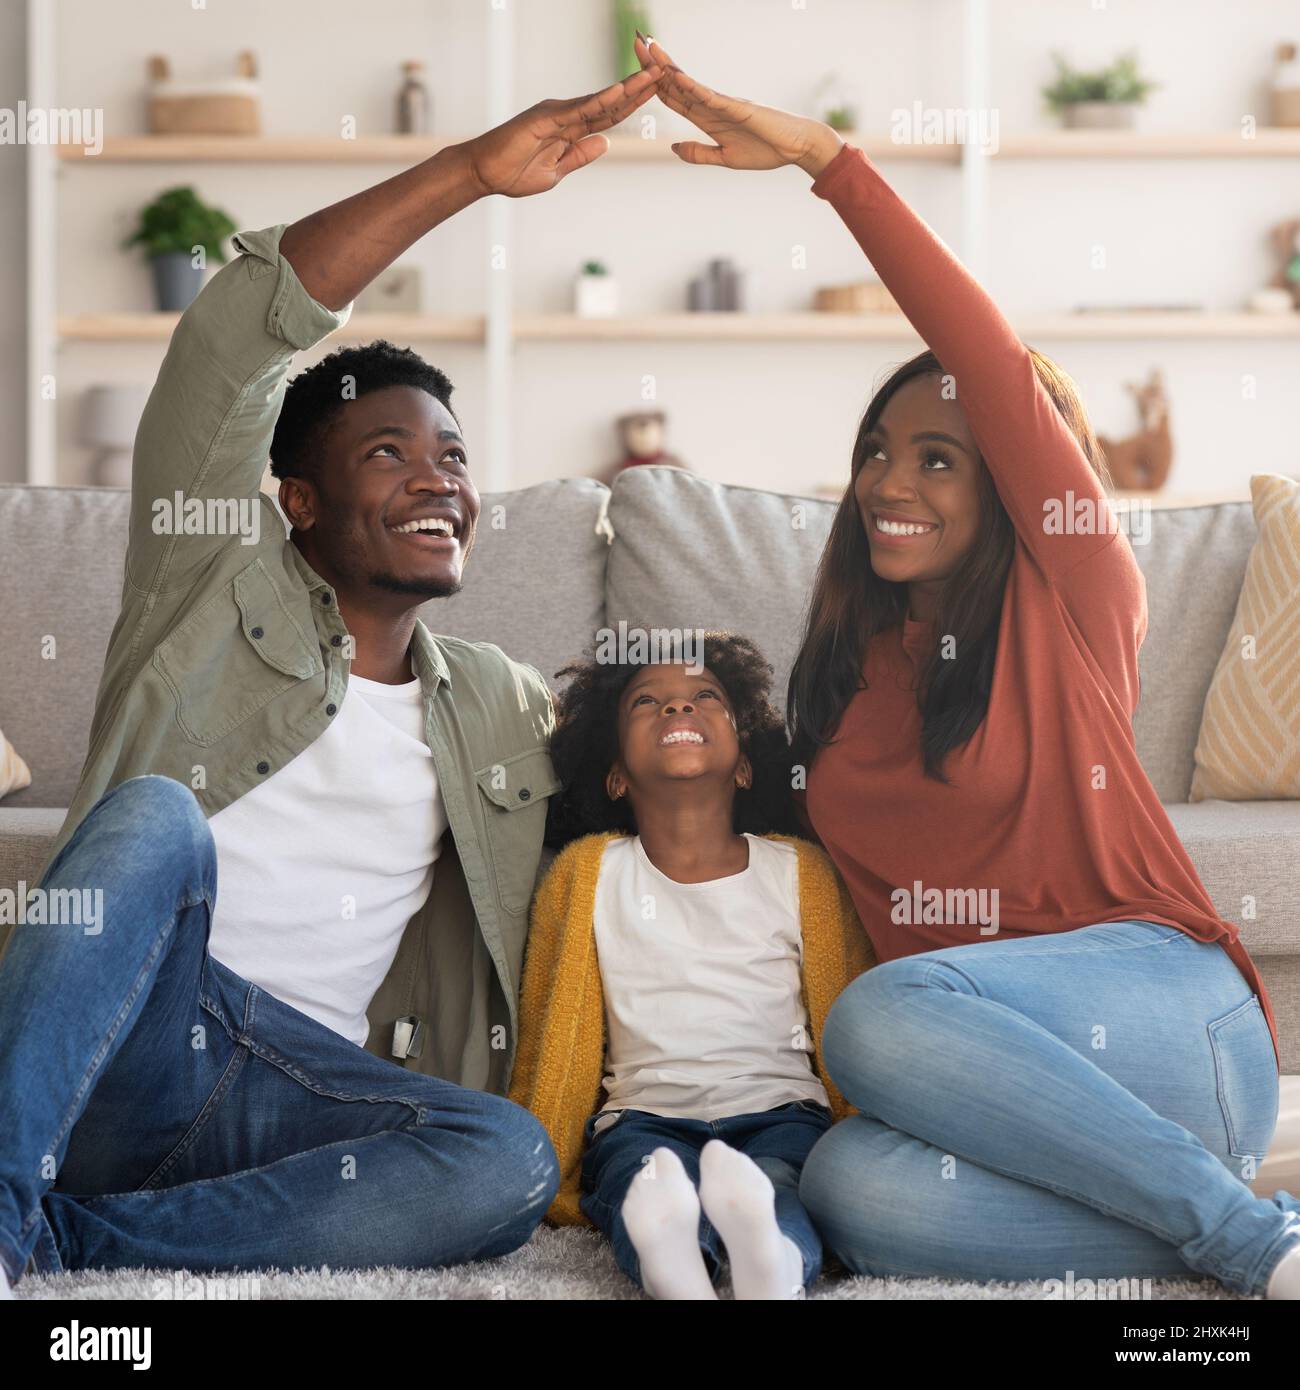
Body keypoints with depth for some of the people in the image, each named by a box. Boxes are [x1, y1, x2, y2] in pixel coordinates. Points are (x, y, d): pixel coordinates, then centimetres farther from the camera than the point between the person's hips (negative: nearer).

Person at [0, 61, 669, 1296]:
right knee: (157, 812, -32)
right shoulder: (224, 591, 10)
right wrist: (471, 172, -8)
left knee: (511, 1161, -28)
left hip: (300, 1088, 3)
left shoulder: (505, 707, 24)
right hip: (111, 1045, -3)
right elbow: (236, 337, -3)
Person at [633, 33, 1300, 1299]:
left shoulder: (1073, 597, 1)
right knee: (855, 1192, -31)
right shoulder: (846, 668, 18)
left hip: (1170, 1017, -4)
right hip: (997, 1073, 5)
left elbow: (1000, 371, -13)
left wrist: (828, 161, -16)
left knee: (883, 1013, -35)